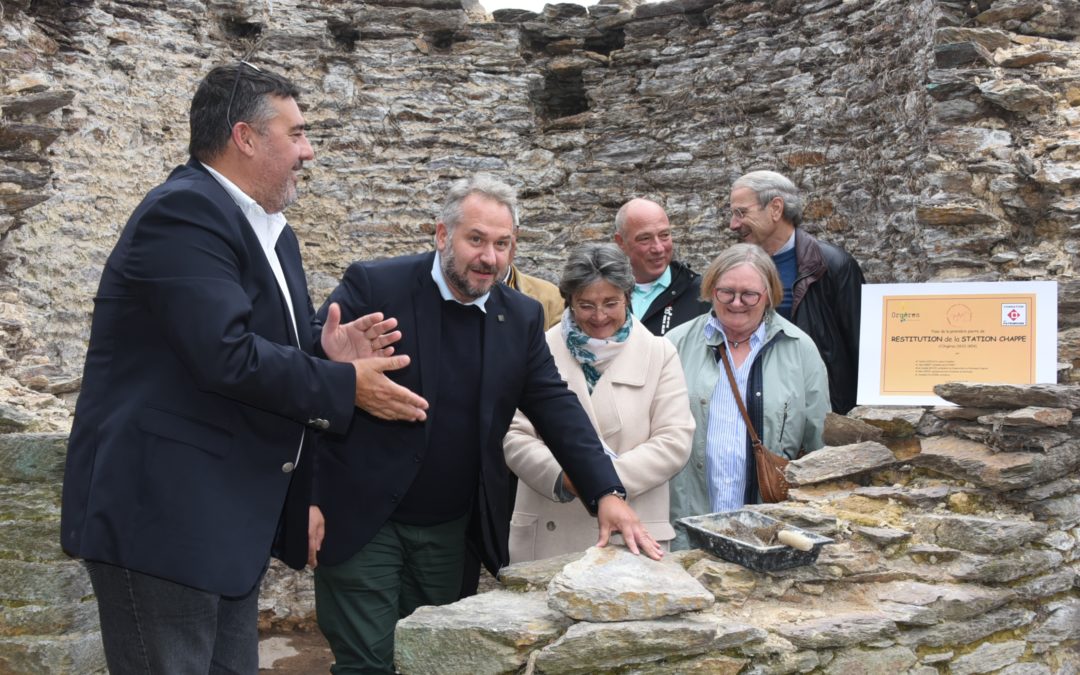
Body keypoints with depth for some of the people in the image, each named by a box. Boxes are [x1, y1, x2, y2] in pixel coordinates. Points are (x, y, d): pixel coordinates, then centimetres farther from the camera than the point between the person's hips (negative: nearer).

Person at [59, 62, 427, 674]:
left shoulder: (273, 232, 13)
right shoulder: (184, 212, -17)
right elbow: (227, 356, -27)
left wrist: (327, 348, -4)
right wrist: (347, 386, -17)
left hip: (232, 520, 10)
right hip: (162, 514, -9)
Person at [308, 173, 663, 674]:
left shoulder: (522, 318, 3)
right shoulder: (374, 287, -11)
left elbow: (557, 408, 1)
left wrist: (608, 494, -12)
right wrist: (303, 497, -13)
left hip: (454, 534, 5)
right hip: (362, 521, -4)